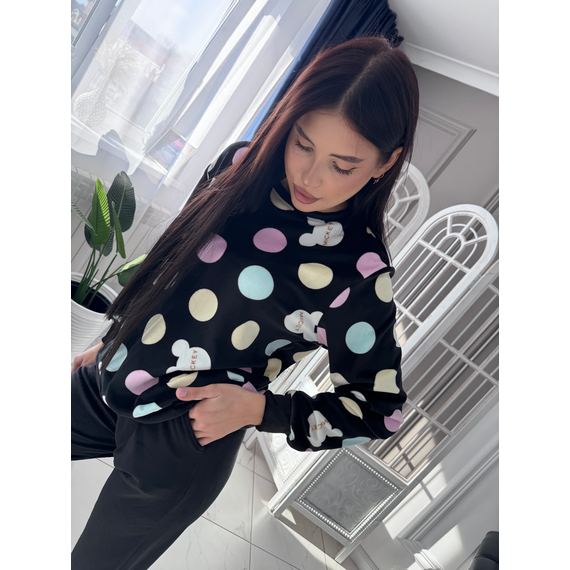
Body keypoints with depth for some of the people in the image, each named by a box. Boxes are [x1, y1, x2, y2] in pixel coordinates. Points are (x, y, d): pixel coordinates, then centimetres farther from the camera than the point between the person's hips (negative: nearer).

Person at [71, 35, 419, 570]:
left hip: (179, 444, -5)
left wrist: (257, 409, -19)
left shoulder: (360, 275, -22)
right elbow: (168, 266, 6)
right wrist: (108, 344, 14)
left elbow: (380, 408, -10)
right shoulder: (242, 163, -7)